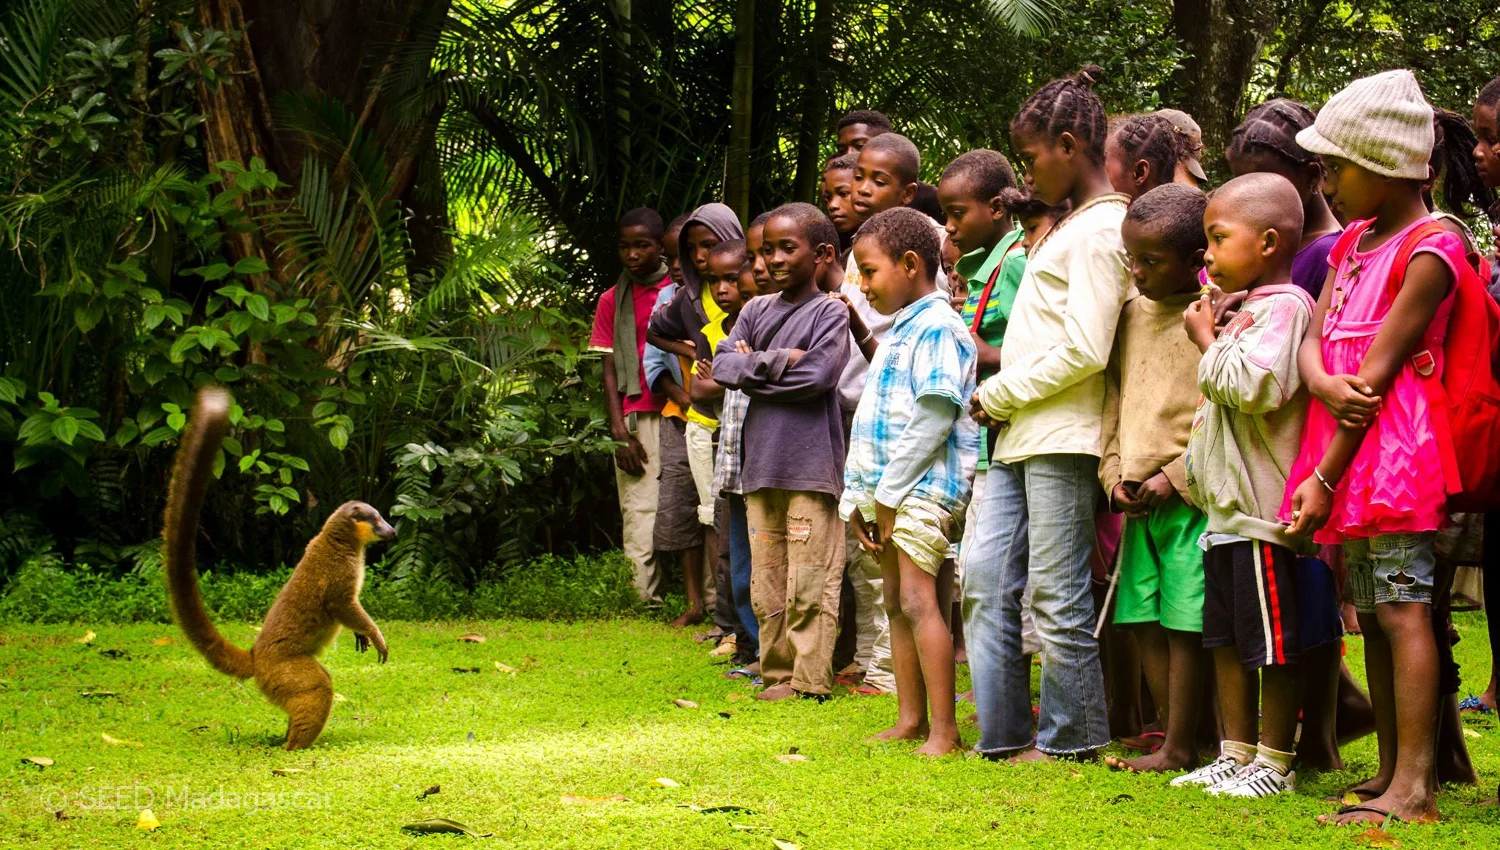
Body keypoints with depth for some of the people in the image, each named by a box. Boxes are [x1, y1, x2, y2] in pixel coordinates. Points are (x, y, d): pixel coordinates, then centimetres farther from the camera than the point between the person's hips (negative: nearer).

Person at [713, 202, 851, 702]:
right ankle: (776, 674, 15)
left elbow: (817, 376, -14)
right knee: (767, 586, 9)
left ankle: (810, 681, -1)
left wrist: (752, 367, -4)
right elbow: (723, 366, 3)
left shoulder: (830, 313, -2)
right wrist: (779, 360, -9)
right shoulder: (756, 312, 15)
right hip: (761, 466, 6)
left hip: (811, 467, -6)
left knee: (809, 585, -5)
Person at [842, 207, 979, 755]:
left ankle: (943, 730, -17)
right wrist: (858, 496, 16)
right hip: (887, 491, 10)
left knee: (919, 600, -15)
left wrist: (889, 493, -17)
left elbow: (933, 420, -19)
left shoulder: (935, 328, -11)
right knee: (896, 604, 11)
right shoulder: (899, 330, 20)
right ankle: (910, 720, 18)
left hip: (923, 488, -10)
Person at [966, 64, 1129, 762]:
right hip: (1018, 436, 10)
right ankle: (1002, 731, 12)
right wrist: (1000, 398, 11)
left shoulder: (1098, 230, -11)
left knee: (1056, 593, -3)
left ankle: (1069, 738, 6)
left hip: (1062, 437, -10)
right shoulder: (1070, 226, 19)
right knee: (984, 576, 7)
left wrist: (999, 392, -10)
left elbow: (1084, 350, -19)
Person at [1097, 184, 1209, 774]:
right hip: (1139, 501, 7)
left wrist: (1176, 477, -14)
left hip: (1191, 498, -7)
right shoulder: (1132, 314, 13)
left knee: (1184, 623, -4)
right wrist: (1114, 475, 6)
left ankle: (1179, 748, 3)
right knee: (1145, 619, 9)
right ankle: (1173, 739, 17)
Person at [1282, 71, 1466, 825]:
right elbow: (1312, 338, 9)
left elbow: (1379, 370, -15)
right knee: (1372, 614, 11)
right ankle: (1390, 770, 18)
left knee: (1403, 609, -12)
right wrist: (1326, 384, -16)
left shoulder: (1428, 252, -11)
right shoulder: (1352, 242, 16)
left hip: (1393, 452, -9)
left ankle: (1415, 788, -15)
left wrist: (1325, 476, -16)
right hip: (1346, 453, 9)